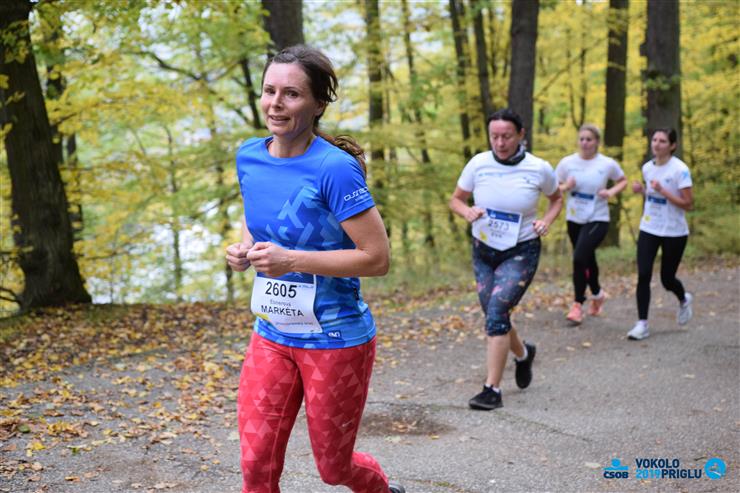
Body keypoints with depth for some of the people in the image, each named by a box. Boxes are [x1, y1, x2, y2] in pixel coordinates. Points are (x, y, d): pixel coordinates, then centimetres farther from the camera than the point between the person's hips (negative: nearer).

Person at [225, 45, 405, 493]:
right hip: (272, 337, 5)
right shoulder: (249, 156, 0)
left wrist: (291, 260, -25)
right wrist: (245, 249, -2)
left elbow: (377, 258, -20)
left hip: (335, 340, -5)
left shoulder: (335, 169, -20)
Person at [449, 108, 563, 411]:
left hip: (521, 252, -4)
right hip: (483, 251, 4)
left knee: (496, 312, -18)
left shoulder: (539, 169, -10)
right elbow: (455, 200, 5)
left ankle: (492, 390, -13)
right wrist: (467, 211, -17)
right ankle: (523, 354, 46)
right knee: (495, 316, 13)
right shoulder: (478, 164, -7)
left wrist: (546, 221, -10)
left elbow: (556, 198, 10)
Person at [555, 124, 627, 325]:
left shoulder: (608, 164, -5)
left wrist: (611, 192, -8)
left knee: (579, 258, -20)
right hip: (574, 219, 3)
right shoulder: (567, 162, -2)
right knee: (587, 260, 16)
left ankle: (577, 305, -8)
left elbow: (623, 181, 11)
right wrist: (566, 187, -18)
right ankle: (597, 293, 43)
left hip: (598, 220, -3)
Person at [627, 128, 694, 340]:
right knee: (643, 275, -9)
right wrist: (641, 190, -2)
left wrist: (662, 191, -25)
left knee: (667, 279, 8)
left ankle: (684, 300, 42)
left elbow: (688, 204, -17)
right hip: (649, 230, 4)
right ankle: (642, 323, -2)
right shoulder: (647, 167, 3)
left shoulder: (680, 170, -15)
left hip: (674, 233, -4)